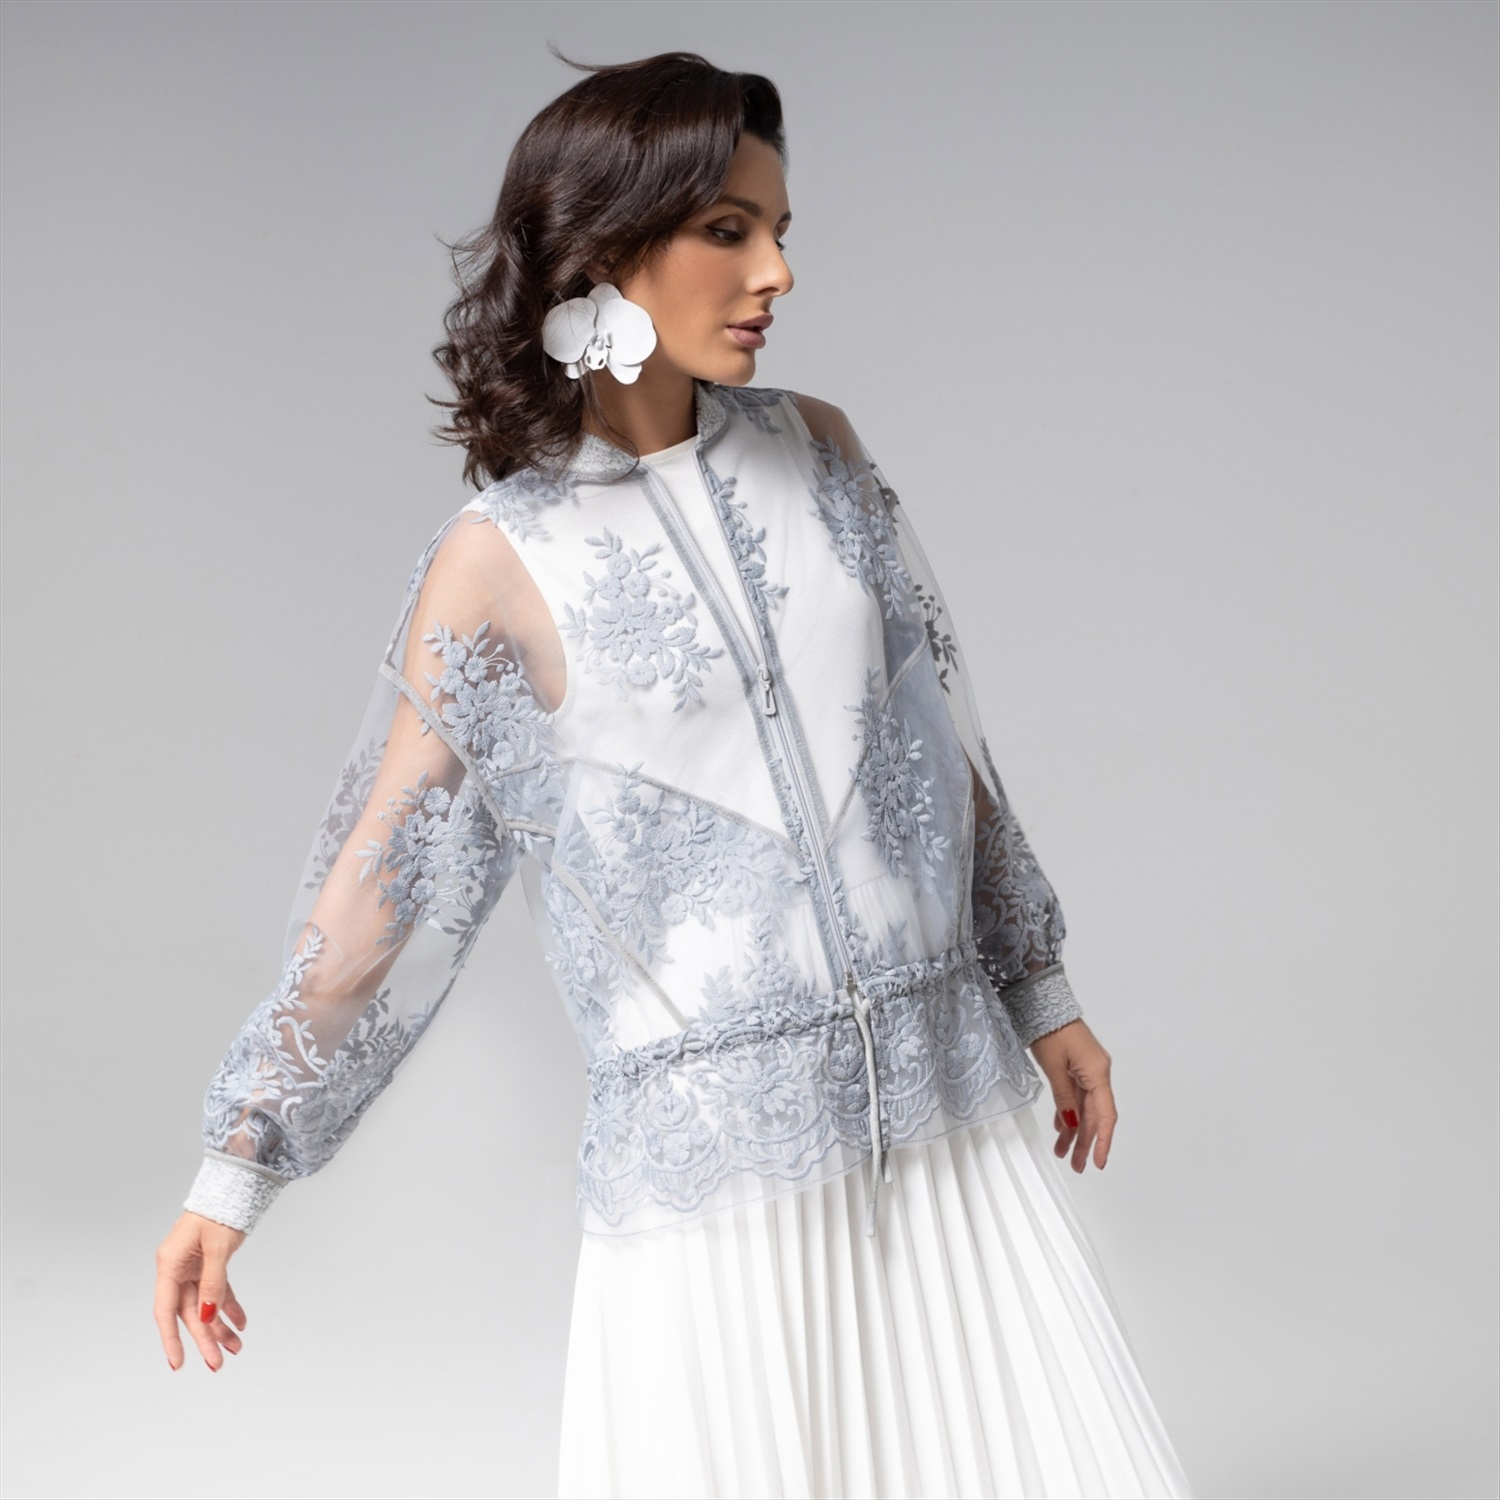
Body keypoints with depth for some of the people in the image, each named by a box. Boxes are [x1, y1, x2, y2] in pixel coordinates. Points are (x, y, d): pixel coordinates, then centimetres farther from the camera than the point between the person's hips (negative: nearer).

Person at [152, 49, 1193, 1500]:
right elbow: (376, 879, -3)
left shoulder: (816, 447, 5)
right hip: (707, 1146, -4)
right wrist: (236, 1167, -3)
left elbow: (933, 723, 12)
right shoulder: (498, 561, -6)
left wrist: (1039, 992, 14)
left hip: (939, 1099, 4)